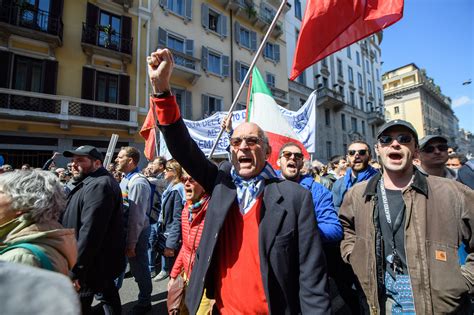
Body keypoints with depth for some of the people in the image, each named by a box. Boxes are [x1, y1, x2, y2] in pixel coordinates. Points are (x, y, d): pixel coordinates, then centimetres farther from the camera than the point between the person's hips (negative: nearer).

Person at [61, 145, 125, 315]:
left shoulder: (99, 185, -24)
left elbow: (90, 231, -29)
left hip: (95, 263, -10)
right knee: (108, 292, 24)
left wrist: (75, 268, -25)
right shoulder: (91, 183, 12)